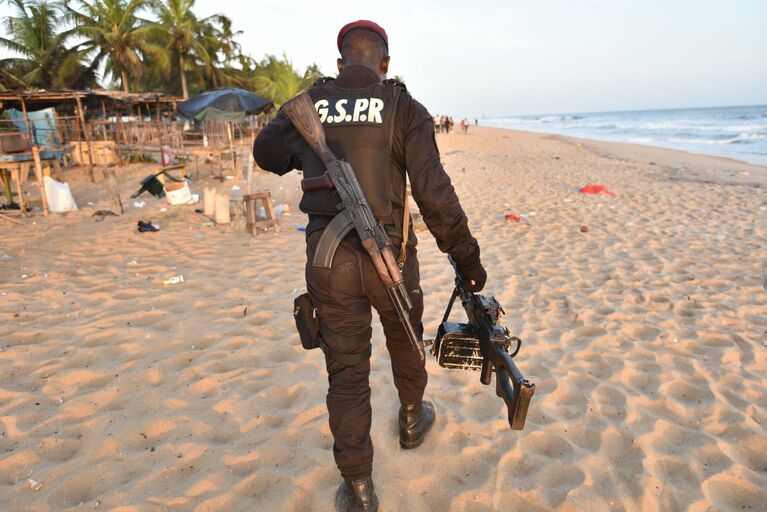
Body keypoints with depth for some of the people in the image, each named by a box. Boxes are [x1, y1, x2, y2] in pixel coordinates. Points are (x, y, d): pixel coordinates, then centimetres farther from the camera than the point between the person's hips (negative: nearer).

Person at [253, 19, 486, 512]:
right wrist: (467, 258, -3)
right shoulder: (405, 108, -5)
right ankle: (412, 421, 51)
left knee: (346, 370, 10)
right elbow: (435, 193, -12)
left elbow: (265, 151, 20)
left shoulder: (308, 104, 4)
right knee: (406, 342, 25)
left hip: (328, 259, 1)